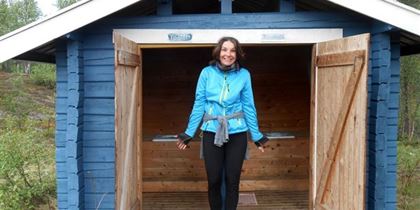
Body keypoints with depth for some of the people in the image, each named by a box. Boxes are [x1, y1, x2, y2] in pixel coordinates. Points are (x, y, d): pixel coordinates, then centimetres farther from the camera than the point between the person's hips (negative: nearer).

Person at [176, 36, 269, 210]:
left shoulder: (244, 75, 0)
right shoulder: (207, 72, -2)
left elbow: (248, 106, 4)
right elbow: (199, 105, 1)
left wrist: (257, 136, 6)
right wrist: (189, 133, 1)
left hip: (237, 134, 0)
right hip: (212, 133, 0)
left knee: (232, 180, 8)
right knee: (213, 180, 6)